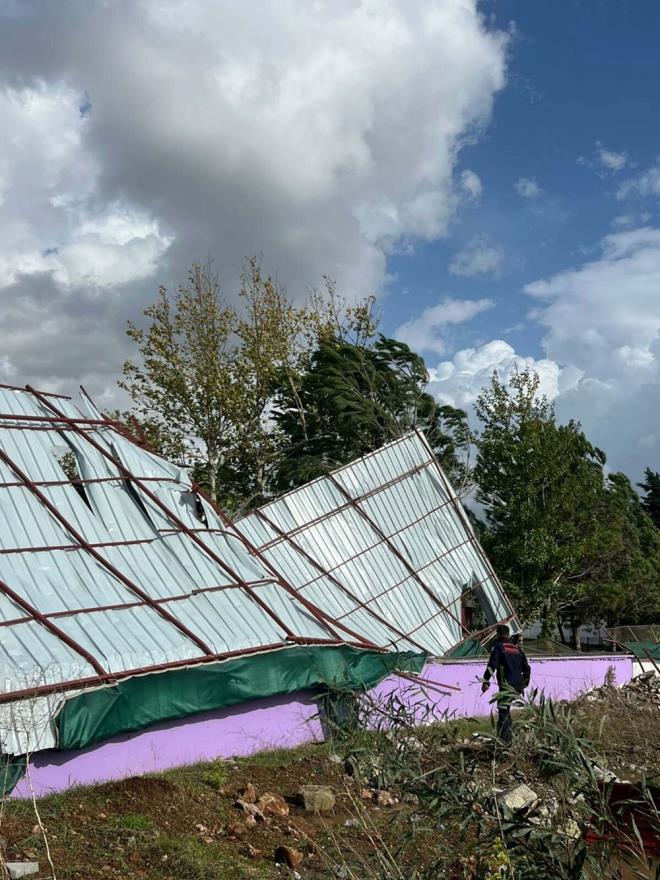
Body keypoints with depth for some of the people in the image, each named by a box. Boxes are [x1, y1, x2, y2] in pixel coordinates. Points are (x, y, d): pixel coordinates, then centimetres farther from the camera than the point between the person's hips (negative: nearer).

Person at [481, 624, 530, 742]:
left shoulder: (498, 646, -2)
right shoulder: (517, 647, 16)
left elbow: (492, 665, -12)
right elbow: (526, 667, 19)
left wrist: (486, 681, -10)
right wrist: (525, 682, 30)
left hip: (506, 685, -6)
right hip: (518, 686, 7)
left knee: (503, 711, -6)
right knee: (506, 710, 18)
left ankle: (503, 740, -12)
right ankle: (508, 737, 20)